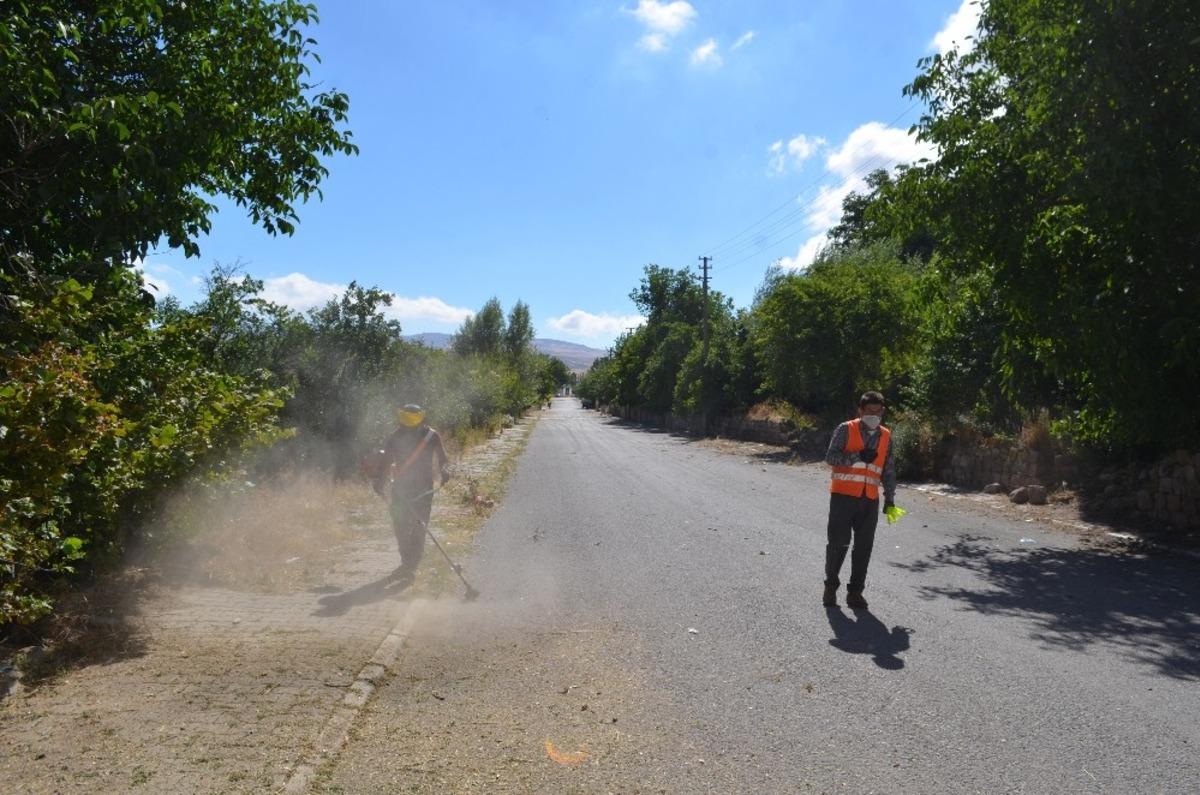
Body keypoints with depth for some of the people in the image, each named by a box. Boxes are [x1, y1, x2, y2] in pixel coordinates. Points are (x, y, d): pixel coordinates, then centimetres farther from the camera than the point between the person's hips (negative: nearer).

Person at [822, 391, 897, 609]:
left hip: (869, 500, 4)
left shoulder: (886, 437, 13)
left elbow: (888, 470, 19)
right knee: (838, 543, -2)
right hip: (844, 495, -4)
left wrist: (890, 498, 13)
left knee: (864, 547, 4)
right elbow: (830, 456, -9)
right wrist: (858, 456, -19)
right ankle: (830, 587, 15)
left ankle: (855, 592, 15)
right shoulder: (846, 429, -1)